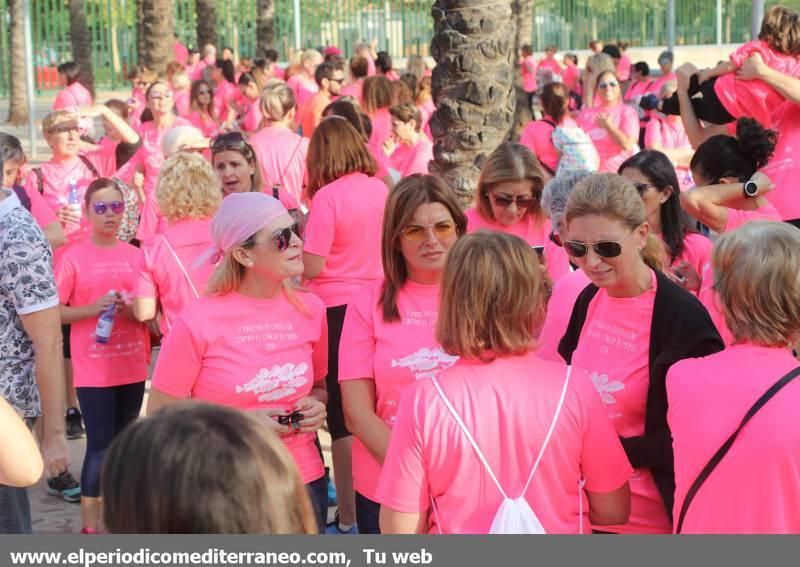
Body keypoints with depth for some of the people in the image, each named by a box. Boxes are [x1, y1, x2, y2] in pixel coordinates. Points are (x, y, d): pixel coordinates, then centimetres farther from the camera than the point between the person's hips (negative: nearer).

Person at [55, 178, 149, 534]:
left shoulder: (136, 255, 5)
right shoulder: (73, 257, -6)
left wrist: (133, 310, -10)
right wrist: (93, 308, -20)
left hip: (133, 367, 4)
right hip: (93, 370, -4)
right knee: (100, 445, -6)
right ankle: (89, 526, 1)